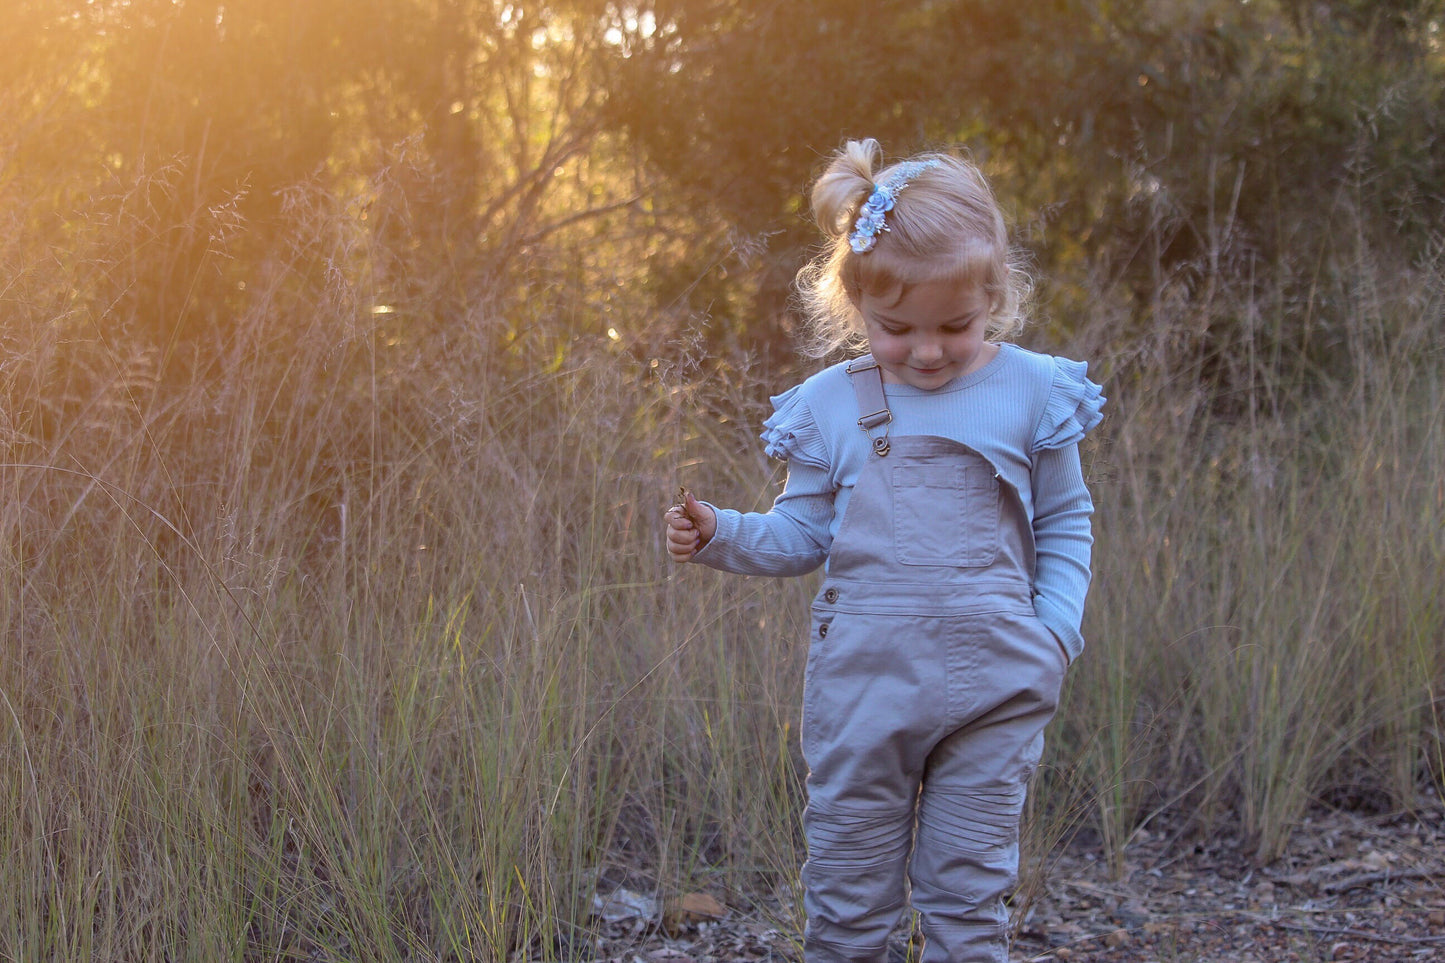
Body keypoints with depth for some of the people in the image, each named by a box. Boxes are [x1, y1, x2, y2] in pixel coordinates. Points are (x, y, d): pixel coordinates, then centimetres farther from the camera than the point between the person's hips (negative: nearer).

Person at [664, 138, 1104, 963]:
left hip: (993, 687, -1)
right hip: (864, 680, 1)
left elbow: (1064, 522, 10)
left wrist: (1057, 628, -3)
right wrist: (722, 535, -8)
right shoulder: (832, 407, 1)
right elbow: (801, 535, 9)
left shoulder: (1032, 393, 0)